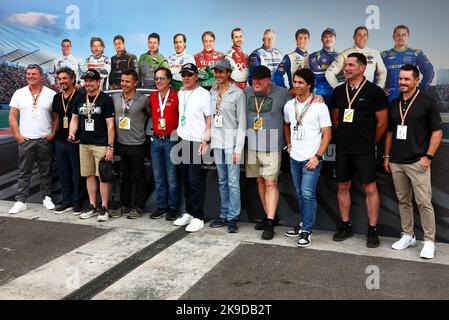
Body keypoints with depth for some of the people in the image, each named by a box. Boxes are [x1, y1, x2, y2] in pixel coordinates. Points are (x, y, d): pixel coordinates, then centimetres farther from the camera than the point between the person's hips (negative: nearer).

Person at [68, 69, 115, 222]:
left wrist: (110, 147, -13)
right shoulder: (80, 99, 12)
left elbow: (110, 125, -9)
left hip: (101, 144, -5)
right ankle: (92, 206, 20)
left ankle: (104, 208, 6)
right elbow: (74, 118, 18)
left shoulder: (106, 99, -5)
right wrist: (71, 134, -2)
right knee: (89, 175, 10)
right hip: (84, 144, 6)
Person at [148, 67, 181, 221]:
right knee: (158, 177, 10)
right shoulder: (152, 96, 9)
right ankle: (161, 206, 21)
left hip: (171, 140, -5)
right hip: (156, 140, 5)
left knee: (172, 177, 0)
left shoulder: (177, 96, -7)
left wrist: (177, 131, -11)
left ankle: (173, 208, 12)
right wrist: (155, 130, 11)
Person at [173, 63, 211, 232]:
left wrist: (206, 140, -16)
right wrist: (179, 134, 12)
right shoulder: (180, 93, 14)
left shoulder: (204, 94, -7)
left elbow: (210, 120, -9)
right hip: (182, 140, 7)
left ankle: (198, 217, 2)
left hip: (197, 142, -7)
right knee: (186, 179, 11)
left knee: (195, 180, -6)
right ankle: (189, 212, 22)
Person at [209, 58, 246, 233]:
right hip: (217, 141, 5)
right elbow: (211, 117, 14)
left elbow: (242, 122, -8)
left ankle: (233, 217, 5)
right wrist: (210, 140, 6)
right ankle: (224, 214, 21)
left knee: (233, 182, -4)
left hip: (232, 142, -5)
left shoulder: (238, 93, -5)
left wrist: (238, 148, -13)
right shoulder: (213, 92, 11)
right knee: (222, 181, 12)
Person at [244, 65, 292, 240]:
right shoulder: (246, 93, 7)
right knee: (260, 181, 13)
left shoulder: (281, 93, -4)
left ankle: (270, 223, -3)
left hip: (271, 147, -4)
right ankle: (268, 215, 26)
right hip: (251, 145, 5)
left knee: (271, 183, -6)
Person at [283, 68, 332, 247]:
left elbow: (327, 134, -9)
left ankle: (307, 231, 2)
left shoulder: (319, 106, -10)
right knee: (300, 194, 15)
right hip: (294, 158, 6)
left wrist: (317, 156, -16)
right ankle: (303, 224, 30)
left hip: (311, 159, -5)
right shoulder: (289, 105, 6)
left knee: (308, 194, -8)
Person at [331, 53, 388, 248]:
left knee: (370, 188, -1)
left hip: (364, 149, -5)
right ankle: (345, 226, 22)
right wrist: (345, 136, 13)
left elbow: (382, 121, -3)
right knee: (343, 187, 9)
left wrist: (369, 142, 3)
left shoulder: (374, 91, -6)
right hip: (343, 148, 5)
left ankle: (373, 230, 10)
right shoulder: (339, 91, 8)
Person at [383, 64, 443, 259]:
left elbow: (437, 132, -5)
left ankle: (429, 241, 7)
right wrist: (386, 156, 13)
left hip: (417, 162, -5)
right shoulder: (394, 104, 12)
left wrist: (428, 156, -12)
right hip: (396, 162, 6)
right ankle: (408, 236, 24)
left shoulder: (427, 103, -3)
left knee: (424, 202, -4)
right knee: (403, 201, 12)